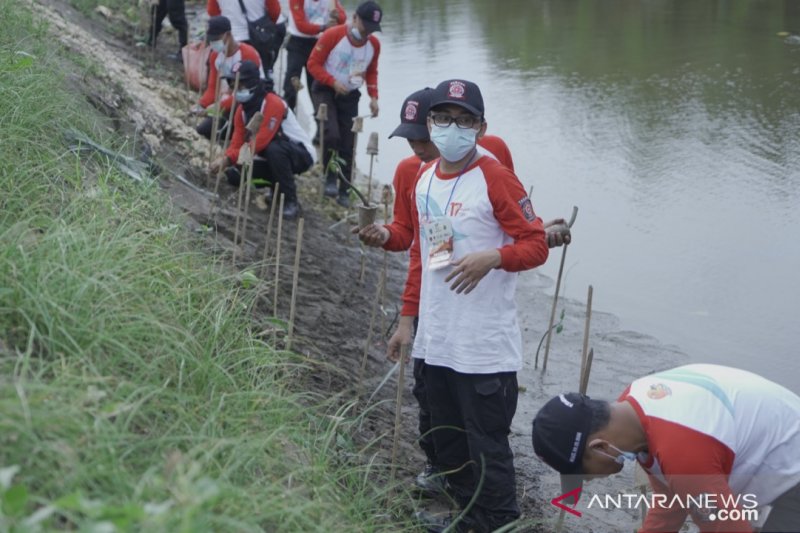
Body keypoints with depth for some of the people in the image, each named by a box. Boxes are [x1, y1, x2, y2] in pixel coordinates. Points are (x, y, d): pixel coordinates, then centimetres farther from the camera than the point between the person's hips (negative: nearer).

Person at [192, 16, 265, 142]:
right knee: (204, 129, -4)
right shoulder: (215, 56, 2)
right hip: (231, 104, 8)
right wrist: (200, 104, -19)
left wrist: (219, 106, -32)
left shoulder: (248, 54, -22)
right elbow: (213, 87, 2)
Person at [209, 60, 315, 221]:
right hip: (271, 158, 8)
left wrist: (229, 159, -33)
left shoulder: (273, 103, -24)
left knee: (274, 149, -39)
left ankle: (290, 201, -26)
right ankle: (278, 187, 10)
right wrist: (225, 160, -25)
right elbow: (237, 143, -3)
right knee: (234, 174, -10)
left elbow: (261, 141, -32)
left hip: (302, 154, -8)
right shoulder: (241, 110, 2)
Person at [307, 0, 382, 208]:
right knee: (332, 134, -24)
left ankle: (343, 192, 12)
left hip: (350, 96, 4)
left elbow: (371, 72, 13)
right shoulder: (332, 35, -18)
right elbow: (313, 64, -13)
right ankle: (330, 178, -3)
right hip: (325, 91, -4)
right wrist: (333, 82, -25)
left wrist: (373, 96, 0)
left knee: (347, 145, 2)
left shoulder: (374, 44, -3)